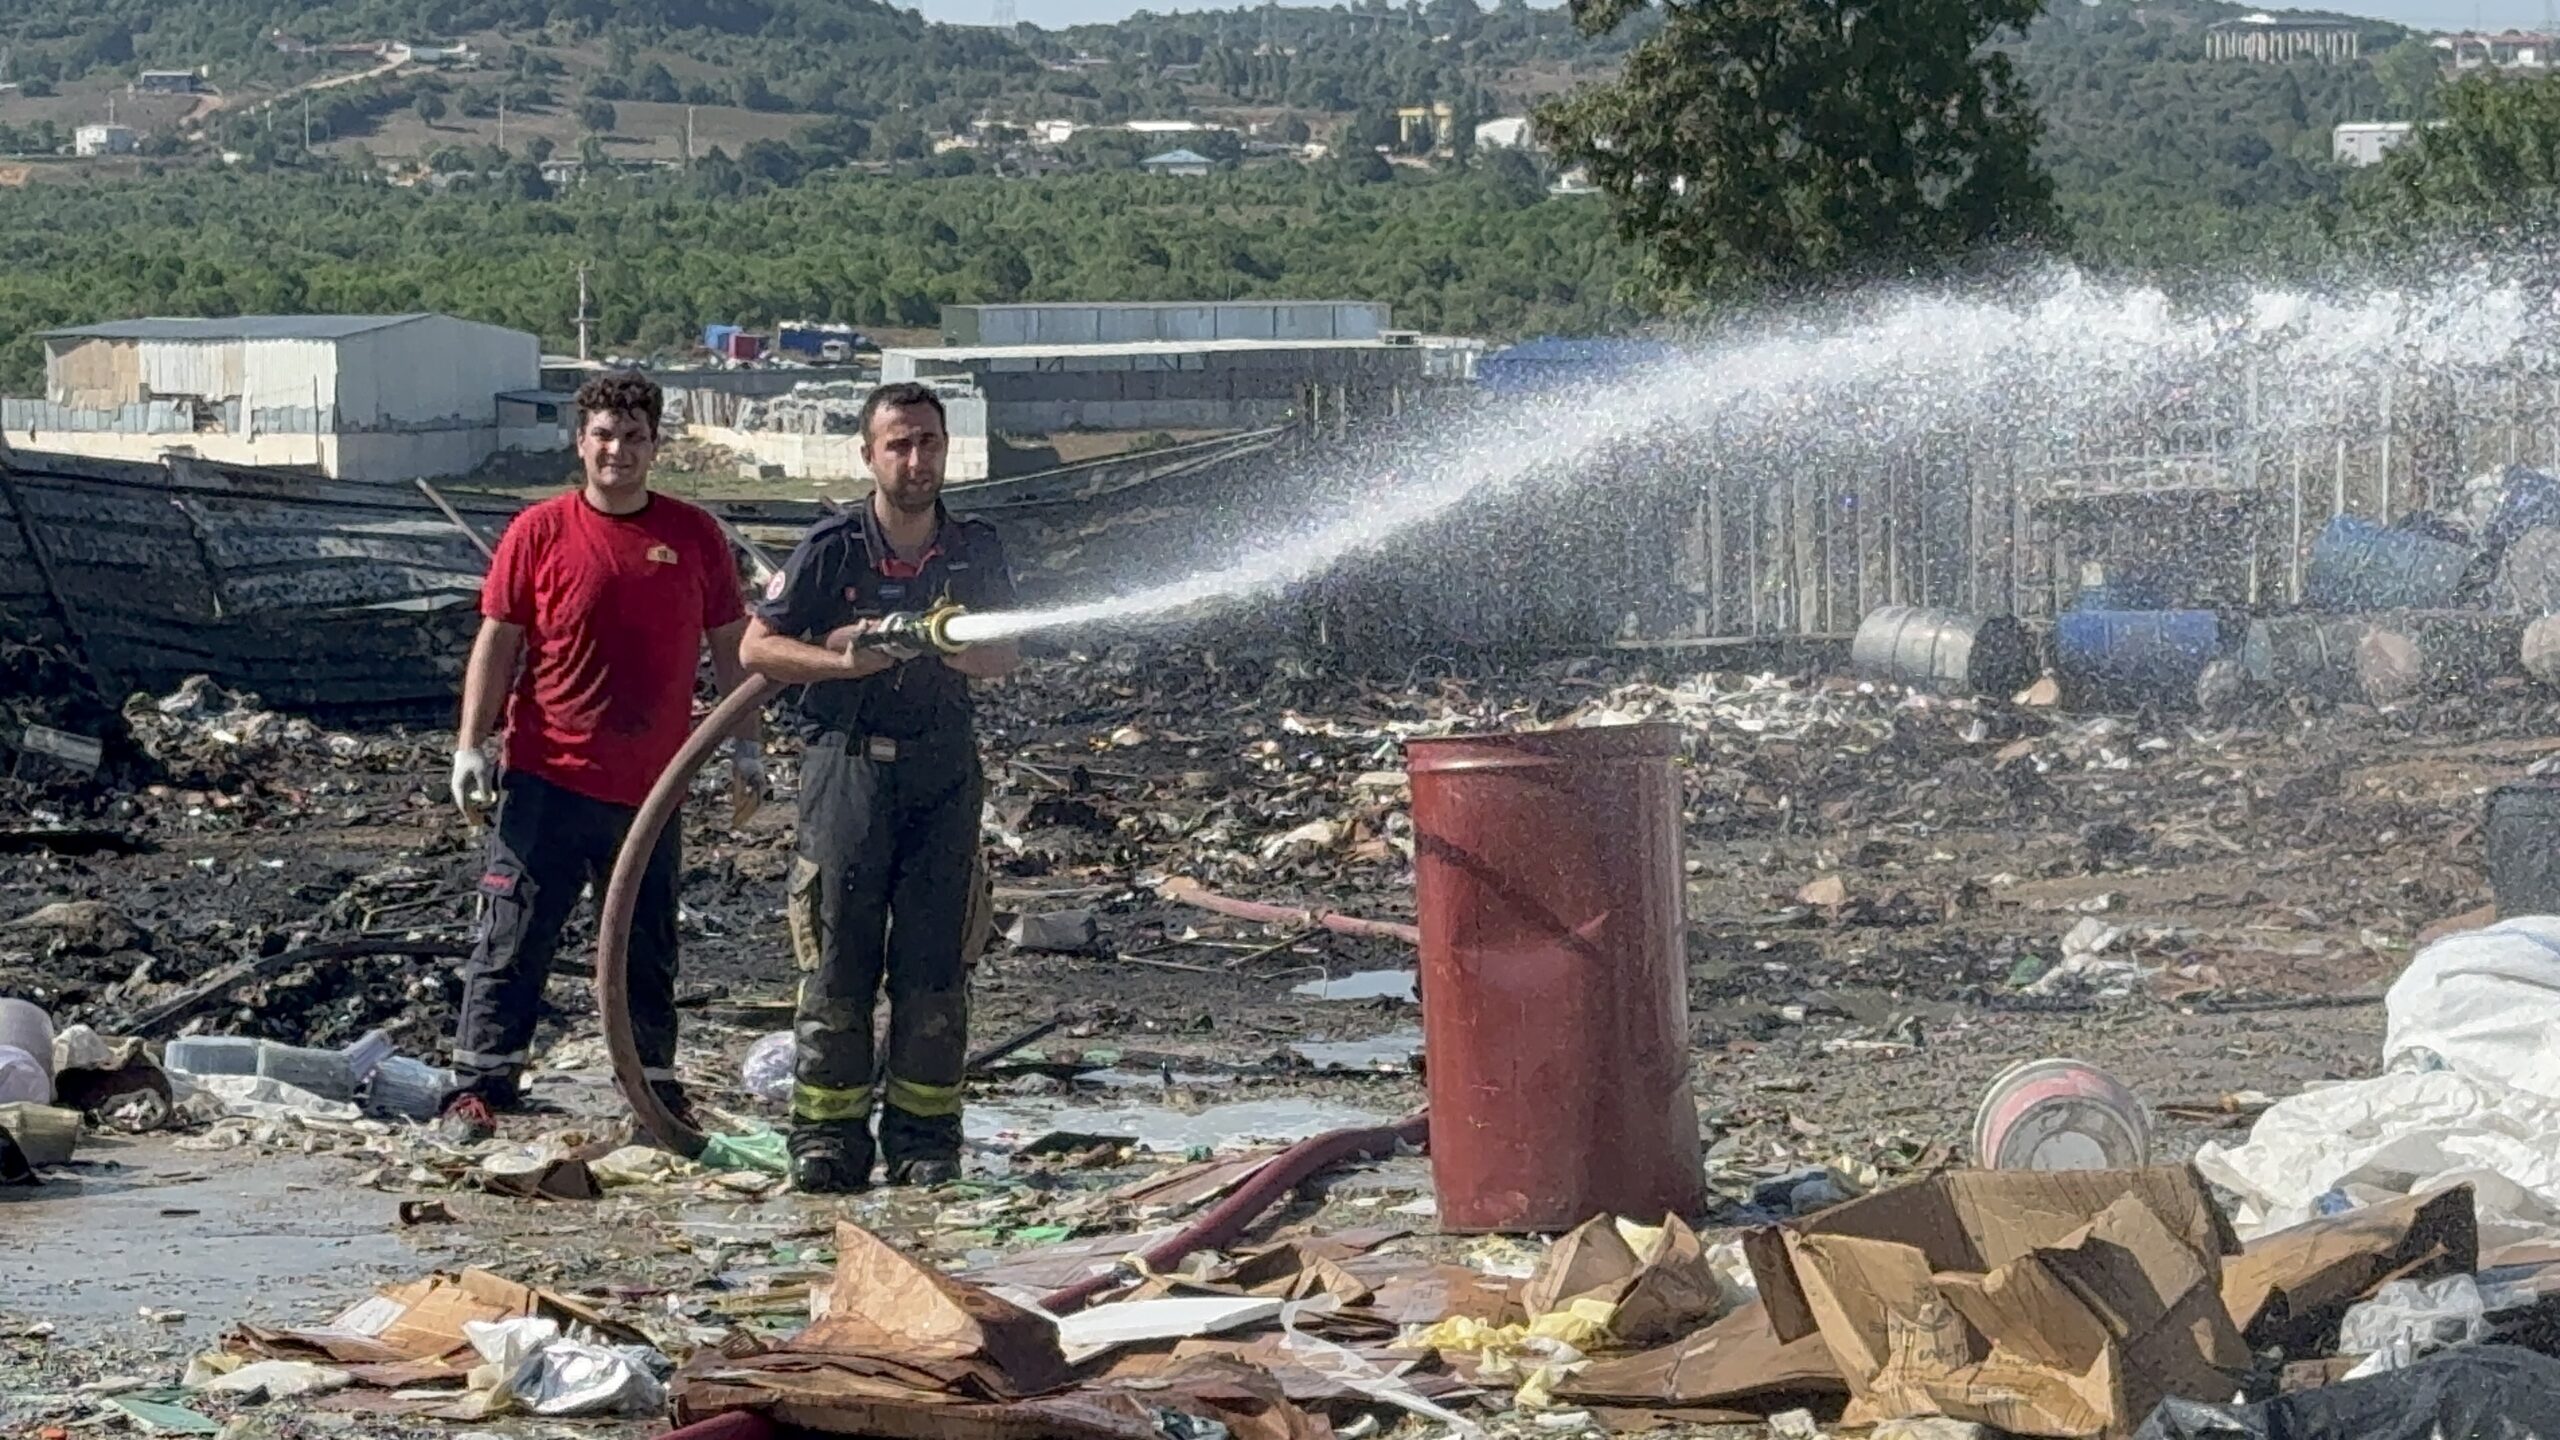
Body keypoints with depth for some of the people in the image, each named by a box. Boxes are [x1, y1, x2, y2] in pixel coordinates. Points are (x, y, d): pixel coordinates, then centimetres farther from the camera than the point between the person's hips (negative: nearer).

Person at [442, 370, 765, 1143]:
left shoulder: (694, 536, 4)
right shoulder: (540, 532, -1)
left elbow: (730, 643, 11)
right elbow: (497, 641, 1)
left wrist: (745, 740, 7)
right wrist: (470, 745, -4)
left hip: (649, 786, 2)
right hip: (547, 779, -2)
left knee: (648, 950, 11)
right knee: (513, 940, -1)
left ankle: (657, 1093, 21)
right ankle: (481, 1086, 5)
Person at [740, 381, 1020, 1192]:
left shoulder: (976, 552, 7)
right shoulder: (833, 548, -2)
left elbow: (1007, 657, 12)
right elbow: (757, 647, -1)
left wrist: (947, 649, -9)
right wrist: (843, 659, -17)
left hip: (943, 774, 2)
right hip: (849, 767, -2)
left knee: (934, 966, 2)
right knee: (837, 962, -2)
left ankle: (924, 1139, 8)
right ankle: (827, 1137, 3)